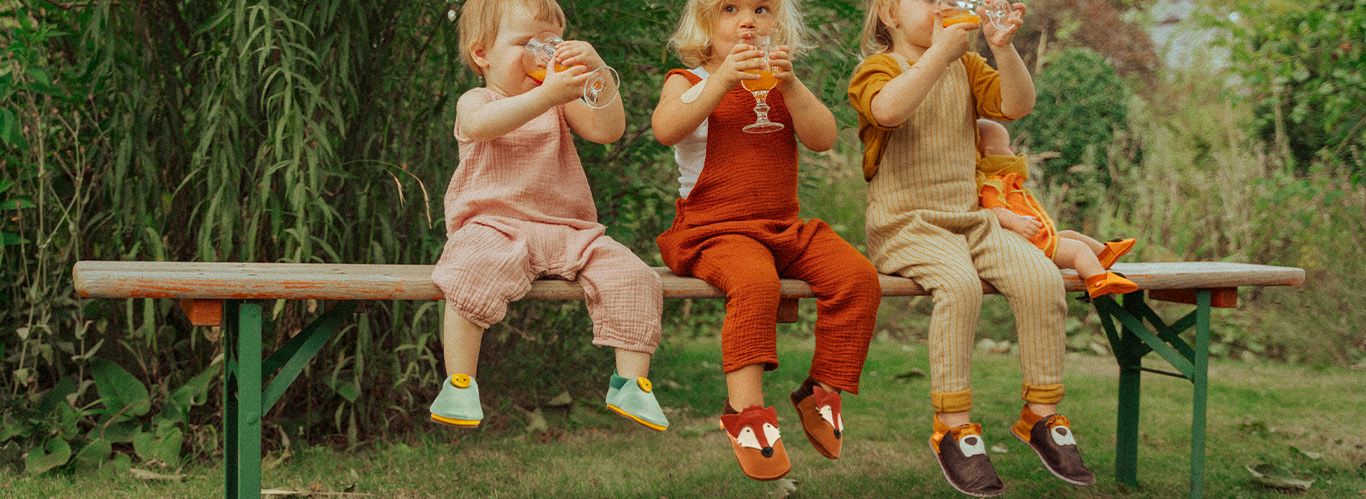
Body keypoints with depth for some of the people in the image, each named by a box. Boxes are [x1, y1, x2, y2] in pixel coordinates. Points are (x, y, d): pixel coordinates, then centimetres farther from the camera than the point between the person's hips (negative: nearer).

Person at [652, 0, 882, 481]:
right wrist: (722, 82, -28)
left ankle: (821, 390, -4)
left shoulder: (782, 85, 16)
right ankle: (745, 411, -33)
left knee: (858, 276, -17)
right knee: (754, 280, -37)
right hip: (712, 229, -5)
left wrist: (790, 85, -16)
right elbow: (665, 130, -20)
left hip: (783, 226, 5)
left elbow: (823, 138, -2)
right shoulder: (688, 81, 4)